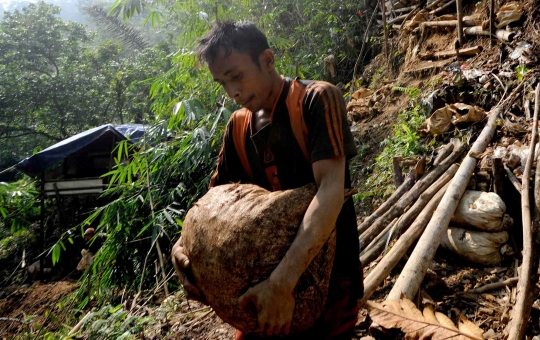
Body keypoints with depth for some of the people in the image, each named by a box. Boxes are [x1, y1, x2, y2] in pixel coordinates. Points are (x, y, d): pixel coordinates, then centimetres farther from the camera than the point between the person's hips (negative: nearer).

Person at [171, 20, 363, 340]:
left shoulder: (318, 99, -15)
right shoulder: (238, 126, 3)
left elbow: (331, 189, -27)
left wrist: (283, 280, -36)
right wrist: (183, 243, -13)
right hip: (267, 270, 6)